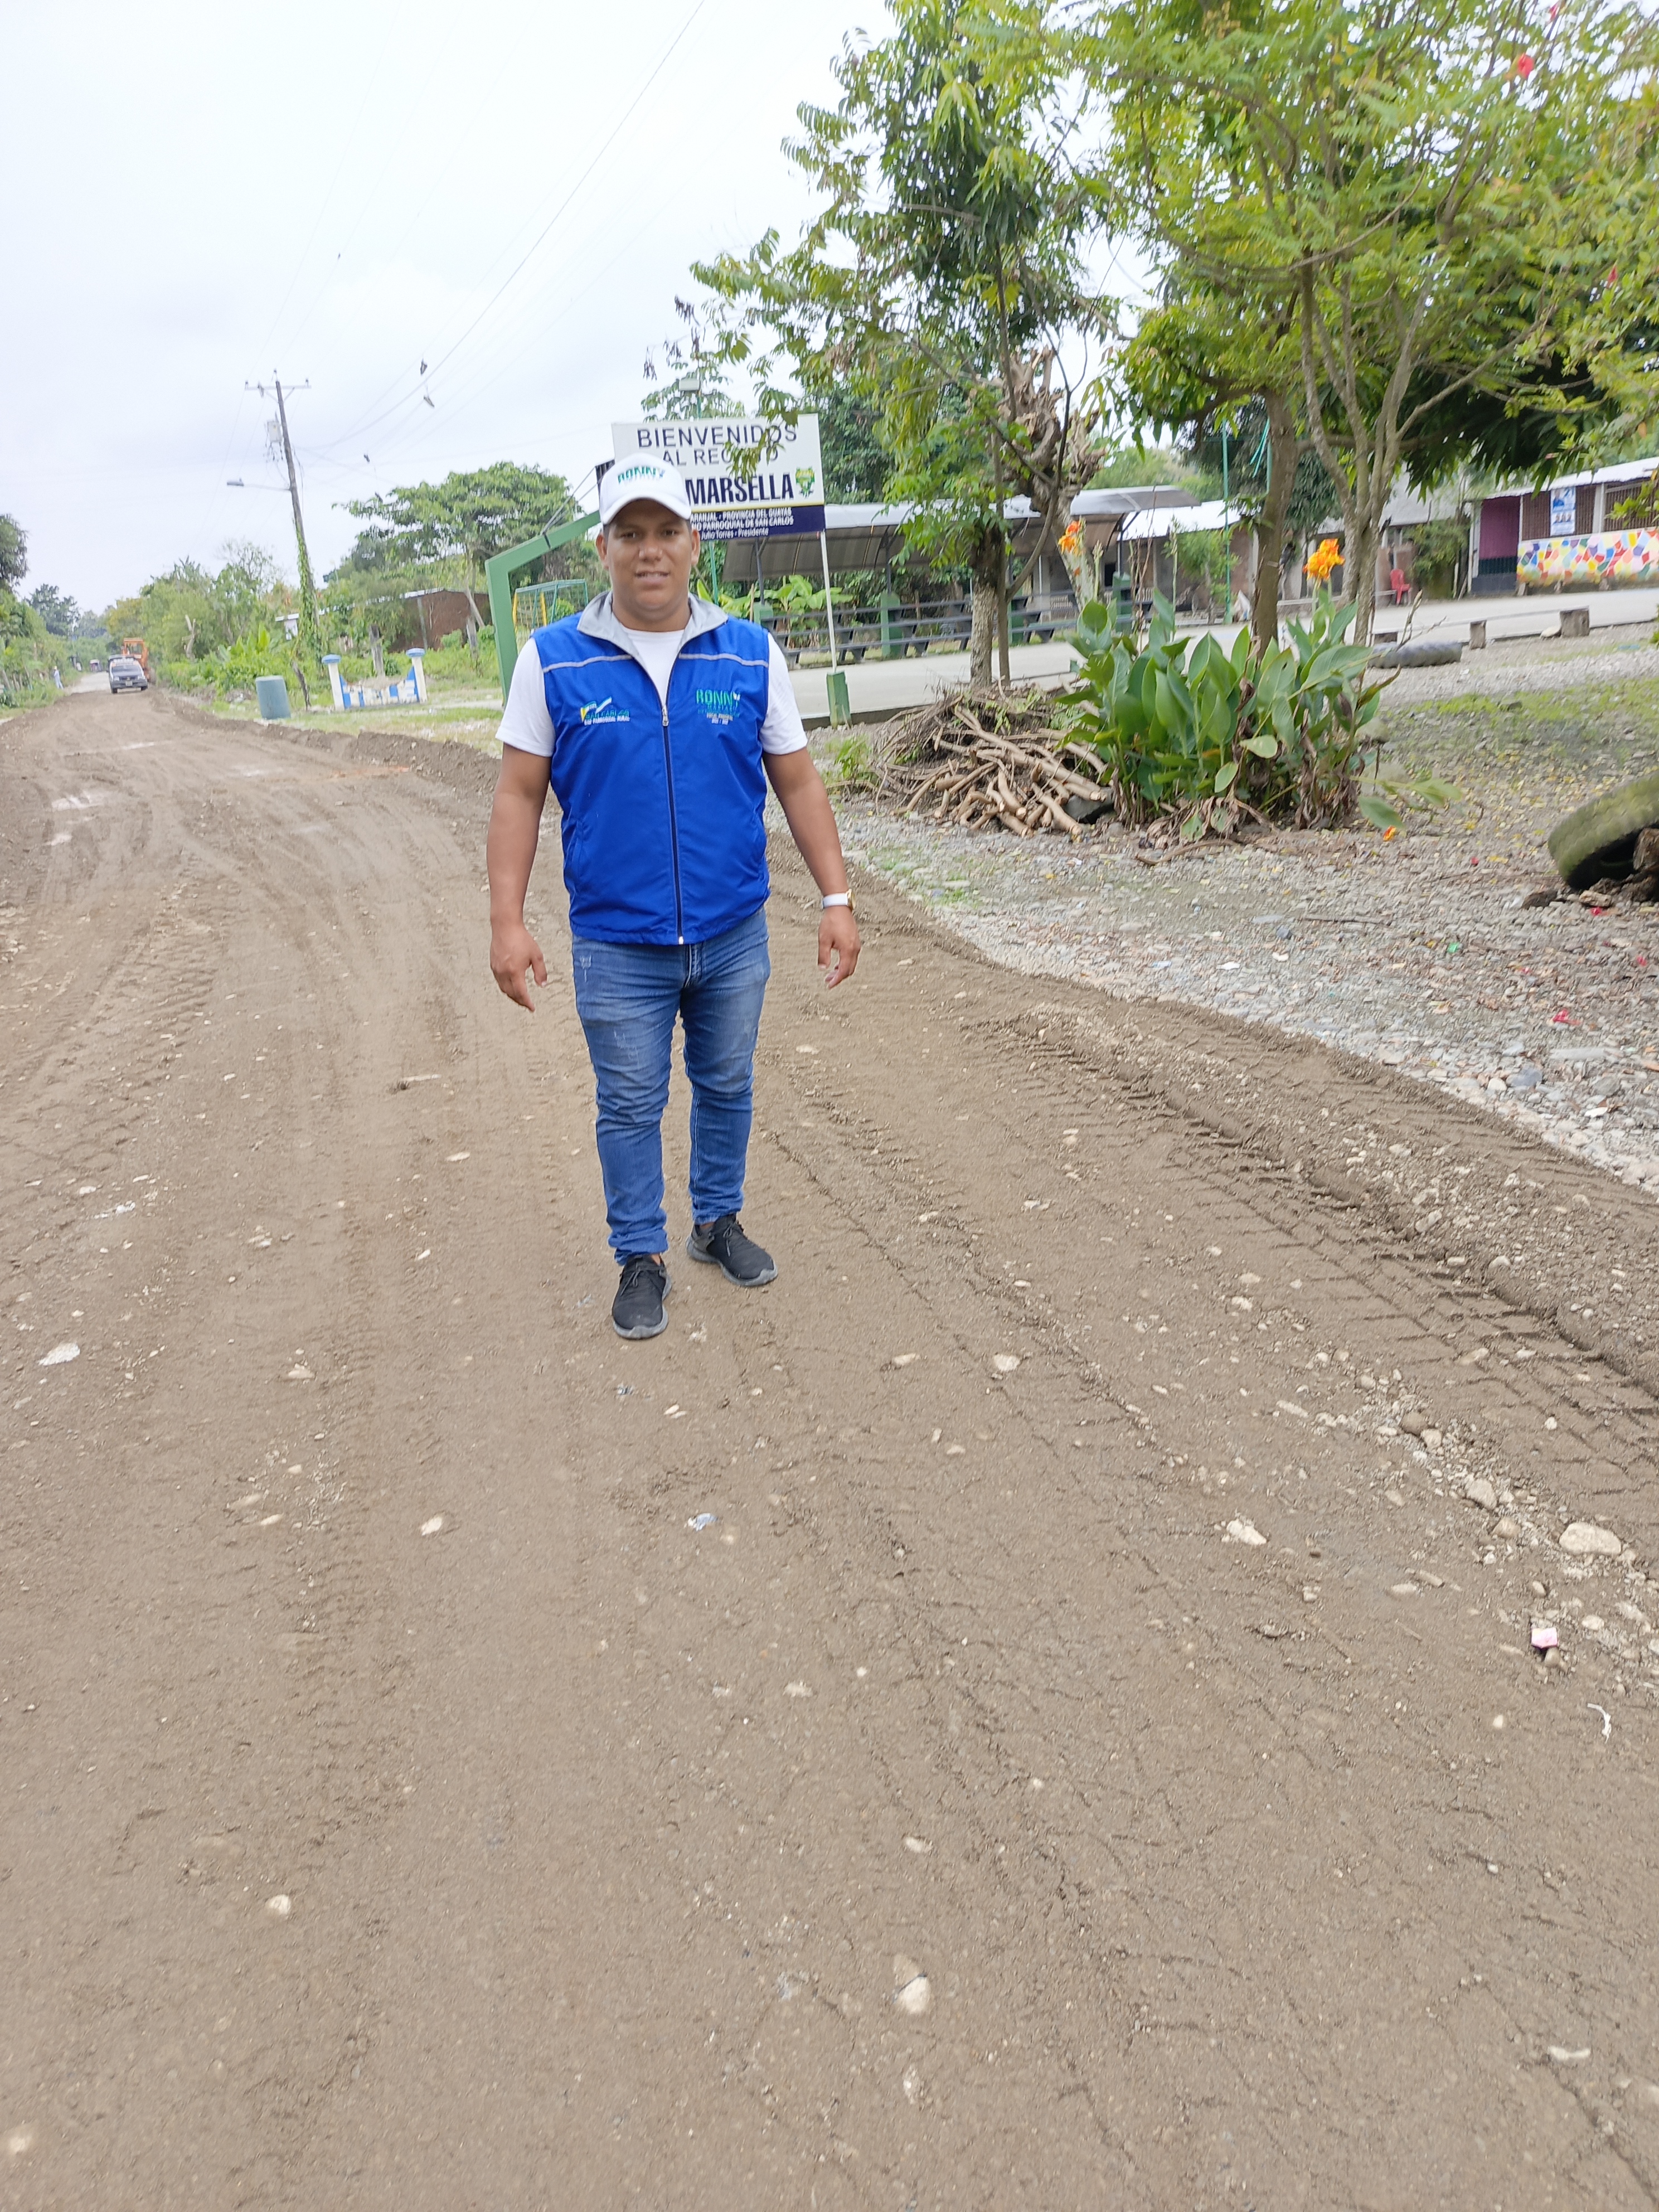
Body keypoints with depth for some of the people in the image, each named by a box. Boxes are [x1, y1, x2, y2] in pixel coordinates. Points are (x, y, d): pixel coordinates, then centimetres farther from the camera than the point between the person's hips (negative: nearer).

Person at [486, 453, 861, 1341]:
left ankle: (718, 1221, 37)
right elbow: (519, 794, -2)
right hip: (617, 944, -2)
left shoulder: (750, 654, 0)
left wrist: (837, 900, -1)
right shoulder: (553, 660, -4)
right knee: (630, 1106, 9)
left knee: (727, 1088, 16)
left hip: (734, 935, 2)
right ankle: (641, 1258, 25)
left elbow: (797, 781, 4)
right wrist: (508, 924, -8)